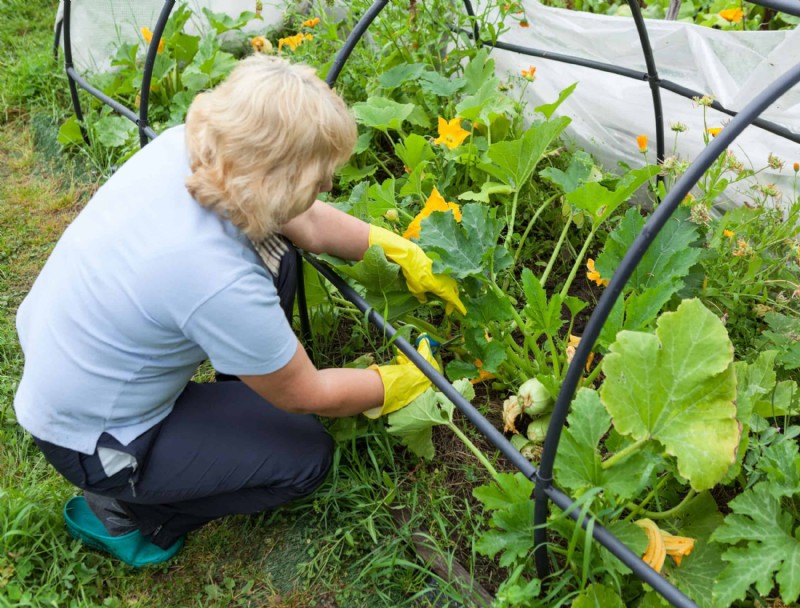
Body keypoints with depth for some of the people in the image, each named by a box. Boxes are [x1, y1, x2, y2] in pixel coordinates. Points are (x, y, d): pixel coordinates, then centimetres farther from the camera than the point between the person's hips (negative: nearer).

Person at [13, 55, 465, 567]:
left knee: (274, 252, 2)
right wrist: (400, 383, -2)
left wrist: (403, 253, 3)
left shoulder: (181, 145, -17)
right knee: (307, 456, 2)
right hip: (88, 442, -7)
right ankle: (121, 512, 10)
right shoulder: (217, 280, -37)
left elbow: (306, 223, 1)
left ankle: (246, 400, 21)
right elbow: (310, 397, -17)